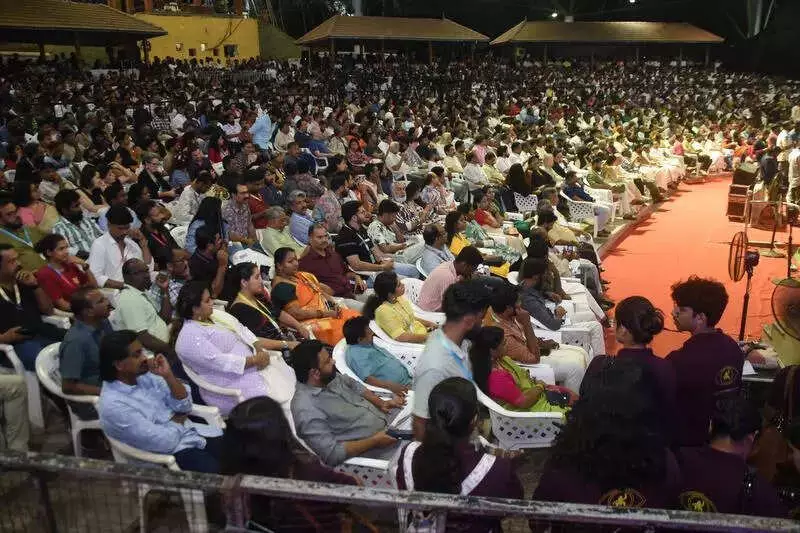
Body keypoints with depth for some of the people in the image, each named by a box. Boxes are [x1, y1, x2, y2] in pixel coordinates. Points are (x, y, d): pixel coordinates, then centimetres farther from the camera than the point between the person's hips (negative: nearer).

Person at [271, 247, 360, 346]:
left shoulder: (301, 275, 17)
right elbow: (296, 313, -16)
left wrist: (333, 303, 0)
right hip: (311, 321, -8)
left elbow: (320, 291, 20)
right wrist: (325, 313, -16)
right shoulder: (281, 287, -9)